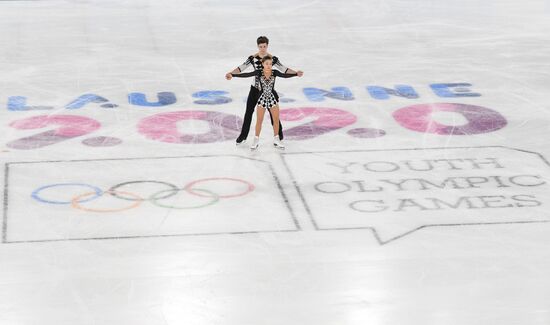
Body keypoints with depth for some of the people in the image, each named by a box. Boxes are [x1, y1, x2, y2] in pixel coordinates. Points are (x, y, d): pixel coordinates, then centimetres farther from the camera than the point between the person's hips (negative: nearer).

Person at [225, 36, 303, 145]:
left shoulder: (272, 58, -7)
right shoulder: (253, 58, -8)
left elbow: (283, 69, -5)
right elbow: (241, 67, -12)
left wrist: (296, 73, -16)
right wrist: (230, 73, -26)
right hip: (255, 88, 1)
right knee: (249, 111, 6)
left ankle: (279, 134, 24)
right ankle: (243, 135, 16)